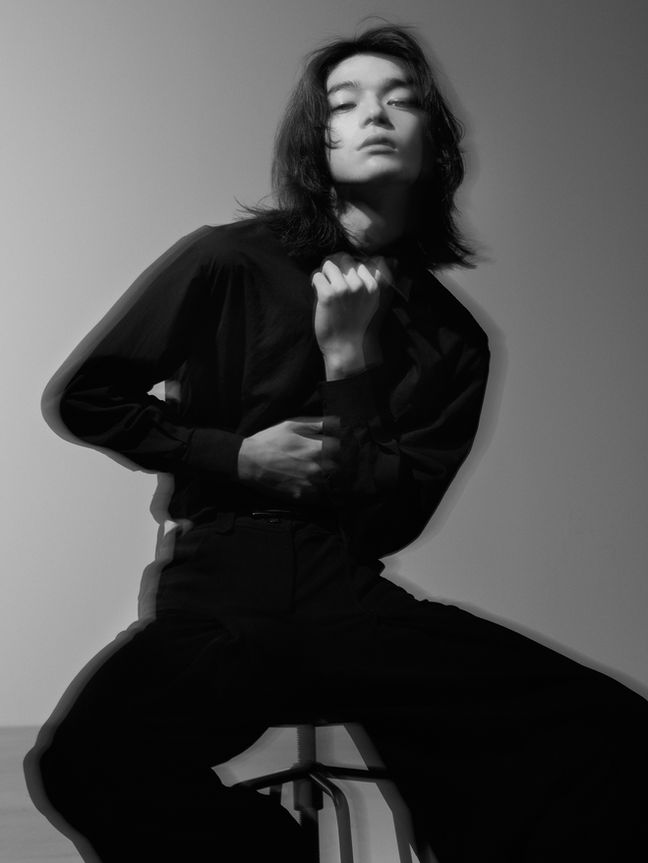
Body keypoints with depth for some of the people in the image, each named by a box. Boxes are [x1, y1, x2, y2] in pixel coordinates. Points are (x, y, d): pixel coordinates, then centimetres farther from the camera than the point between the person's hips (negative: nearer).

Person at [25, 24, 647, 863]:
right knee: (88, 761, -35)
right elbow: (83, 397, 8)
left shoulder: (452, 339, 10)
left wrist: (350, 361, -6)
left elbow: (389, 523, 3)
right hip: (220, 585, -1)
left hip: (355, 599, 2)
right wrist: (237, 456, -2)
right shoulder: (230, 262, 3)